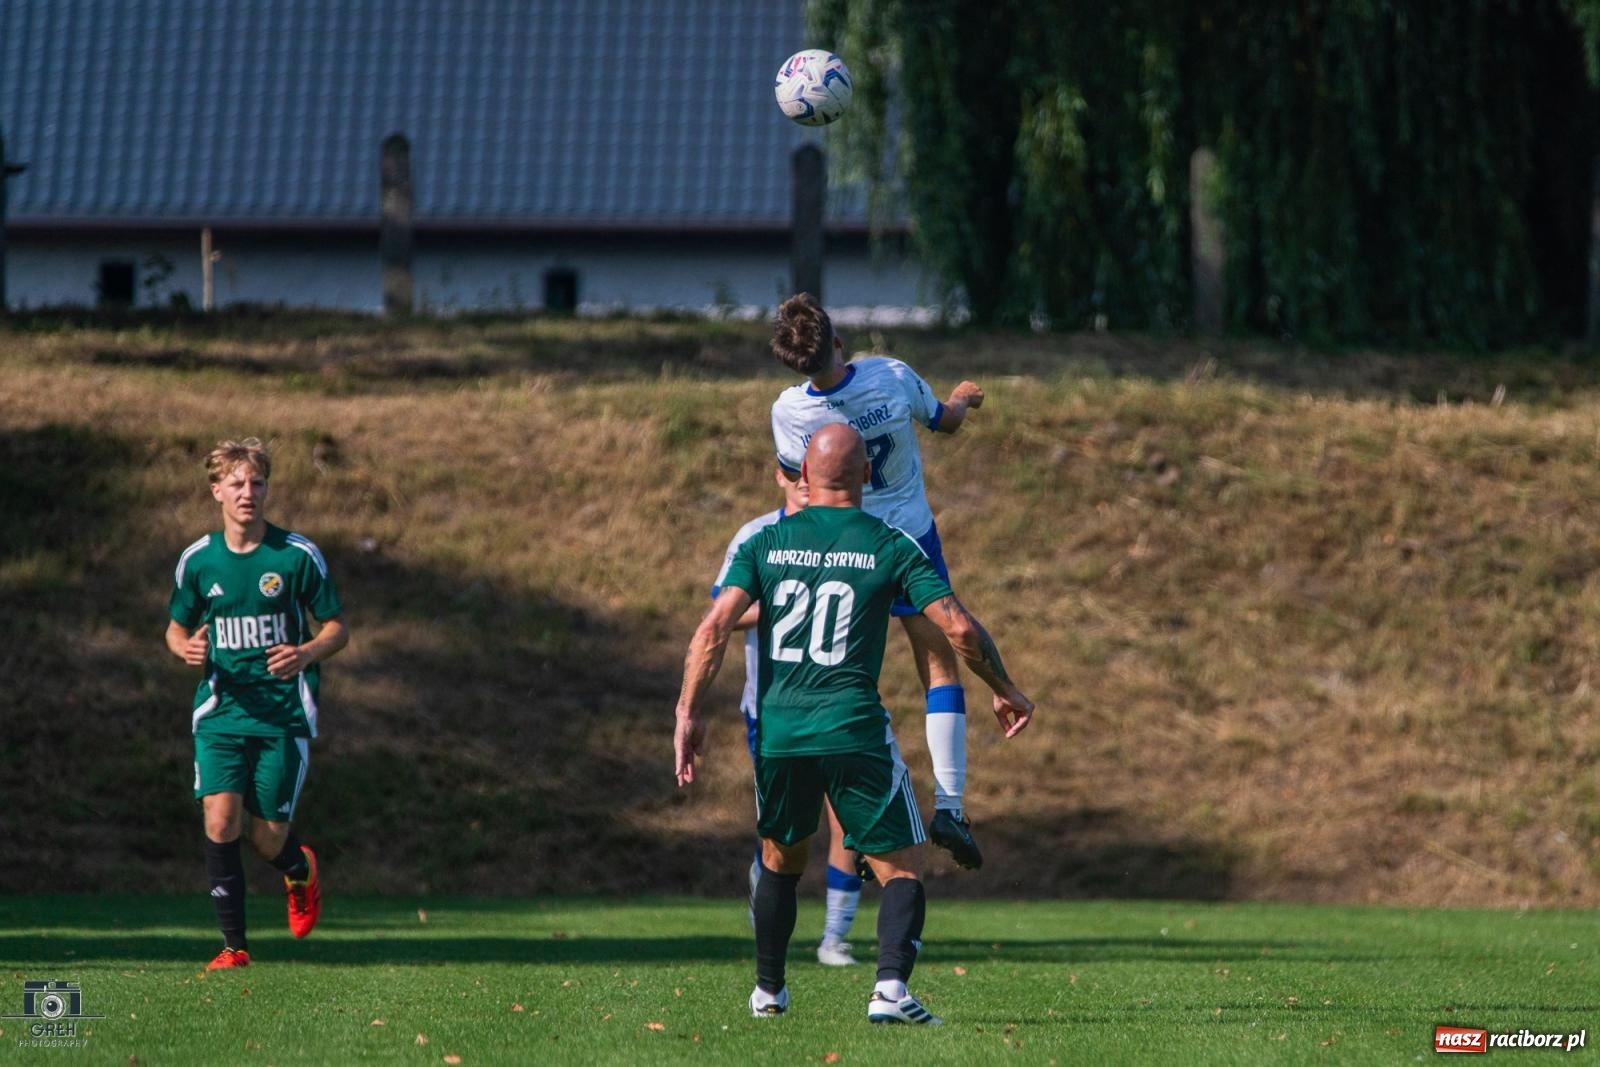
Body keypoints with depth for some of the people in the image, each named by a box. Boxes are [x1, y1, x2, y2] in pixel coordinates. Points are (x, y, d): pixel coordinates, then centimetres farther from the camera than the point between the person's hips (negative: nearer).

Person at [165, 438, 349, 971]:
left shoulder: (298, 555, -4)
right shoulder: (198, 560, 2)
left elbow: (337, 628, 3)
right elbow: (176, 627, 15)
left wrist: (306, 653, -19)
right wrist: (186, 647, -9)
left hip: (284, 713, -1)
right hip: (221, 712, 1)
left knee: (269, 841, 1)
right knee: (220, 821, -16)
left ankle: (300, 870, 39)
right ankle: (233, 944, -5)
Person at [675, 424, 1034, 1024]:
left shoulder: (765, 543, 7)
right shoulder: (890, 547, 2)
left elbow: (714, 629, -3)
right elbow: (959, 627, -3)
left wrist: (689, 714, 2)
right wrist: (1005, 690, 12)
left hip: (777, 731, 3)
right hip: (854, 730, -3)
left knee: (780, 863, 26)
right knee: (902, 871, 3)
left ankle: (768, 992, 33)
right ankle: (891, 987, -20)